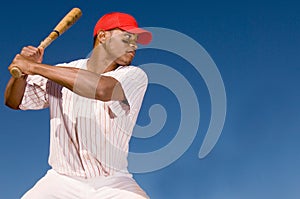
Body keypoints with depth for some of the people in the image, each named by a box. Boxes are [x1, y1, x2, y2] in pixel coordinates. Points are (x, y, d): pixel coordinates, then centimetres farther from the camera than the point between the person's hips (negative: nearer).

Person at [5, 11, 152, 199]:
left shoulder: (135, 76, -6)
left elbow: (103, 89, -27)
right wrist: (24, 69, -13)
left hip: (113, 183, -2)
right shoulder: (60, 73, 5)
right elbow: (13, 102, 9)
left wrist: (35, 67, -24)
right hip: (61, 181, 2)